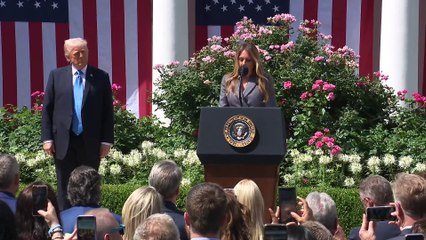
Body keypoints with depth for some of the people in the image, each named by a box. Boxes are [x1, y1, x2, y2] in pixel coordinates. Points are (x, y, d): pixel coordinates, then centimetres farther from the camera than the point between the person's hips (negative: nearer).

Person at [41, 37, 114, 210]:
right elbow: (47, 109, 4)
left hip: (91, 143, 0)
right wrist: (47, 138, -3)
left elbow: (108, 111, 2)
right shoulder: (56, 76, 5)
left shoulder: (101, 77, 2)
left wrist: (106, 141, -4)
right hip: (63, 142, 1)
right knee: (65, 189, 6)